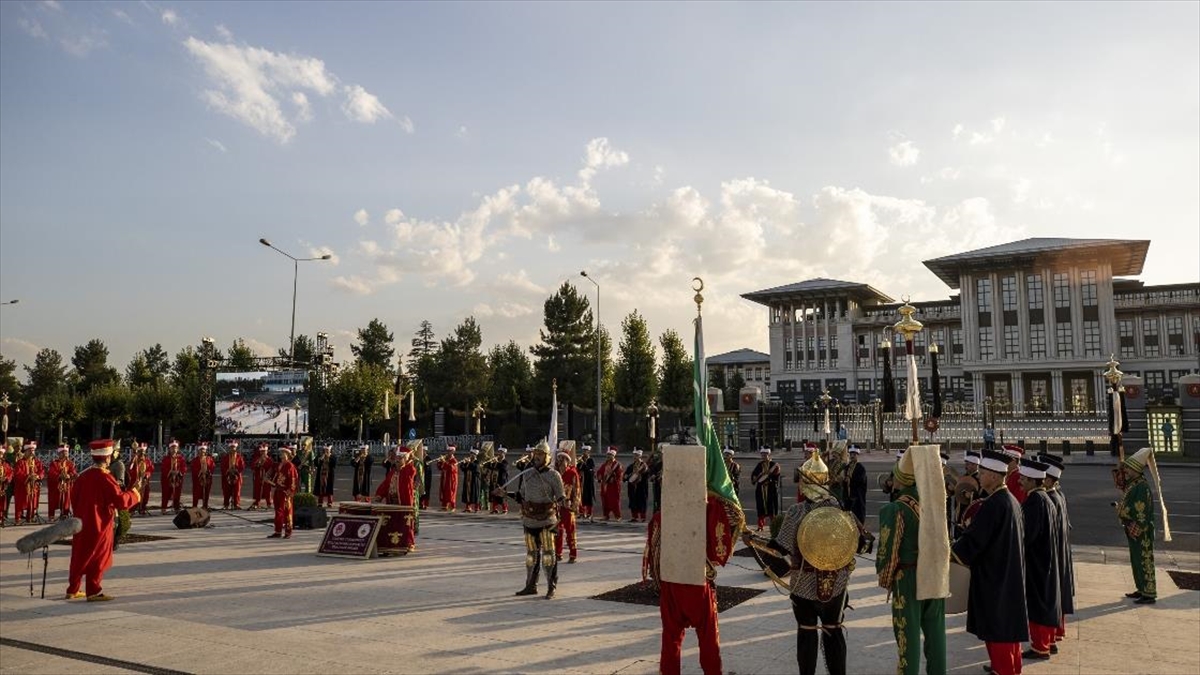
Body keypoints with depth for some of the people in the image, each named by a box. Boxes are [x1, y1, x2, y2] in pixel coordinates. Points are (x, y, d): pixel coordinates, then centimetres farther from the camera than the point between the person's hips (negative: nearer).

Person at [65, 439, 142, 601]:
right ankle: (94, 592, 5)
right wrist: (133, 495, -4)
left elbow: (74, 497, 14)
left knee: (80, 556, 16)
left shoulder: (83, 476, 3)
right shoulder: (105, 478, -19)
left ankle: (73, 589, 24)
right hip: (100, 524, -7)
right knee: (98, 558, 2)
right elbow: (120, 500, -21)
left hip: (82, 522, 7)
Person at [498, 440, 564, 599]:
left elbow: (560, 497, -4)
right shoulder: (526, 474, 7)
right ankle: (531, 586, 24)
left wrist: (559, 502, -21)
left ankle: (551, 588, 2)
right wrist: (505, 492, 10)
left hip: (547, 520, -5)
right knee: (531, 553, 14)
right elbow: (521, 495, 18)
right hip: (529, 519, 5)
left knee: (548, 553, -6)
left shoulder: (554, 475, -6)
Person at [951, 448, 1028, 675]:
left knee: (996, 623, 2)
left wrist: (949, 554, -12)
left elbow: (973, 538, -22)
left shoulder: (993, 504, -23)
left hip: (993, 575, -9)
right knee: (1009, 620, 18)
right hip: (1009, 573, 9)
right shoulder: (1012, 500, 7)